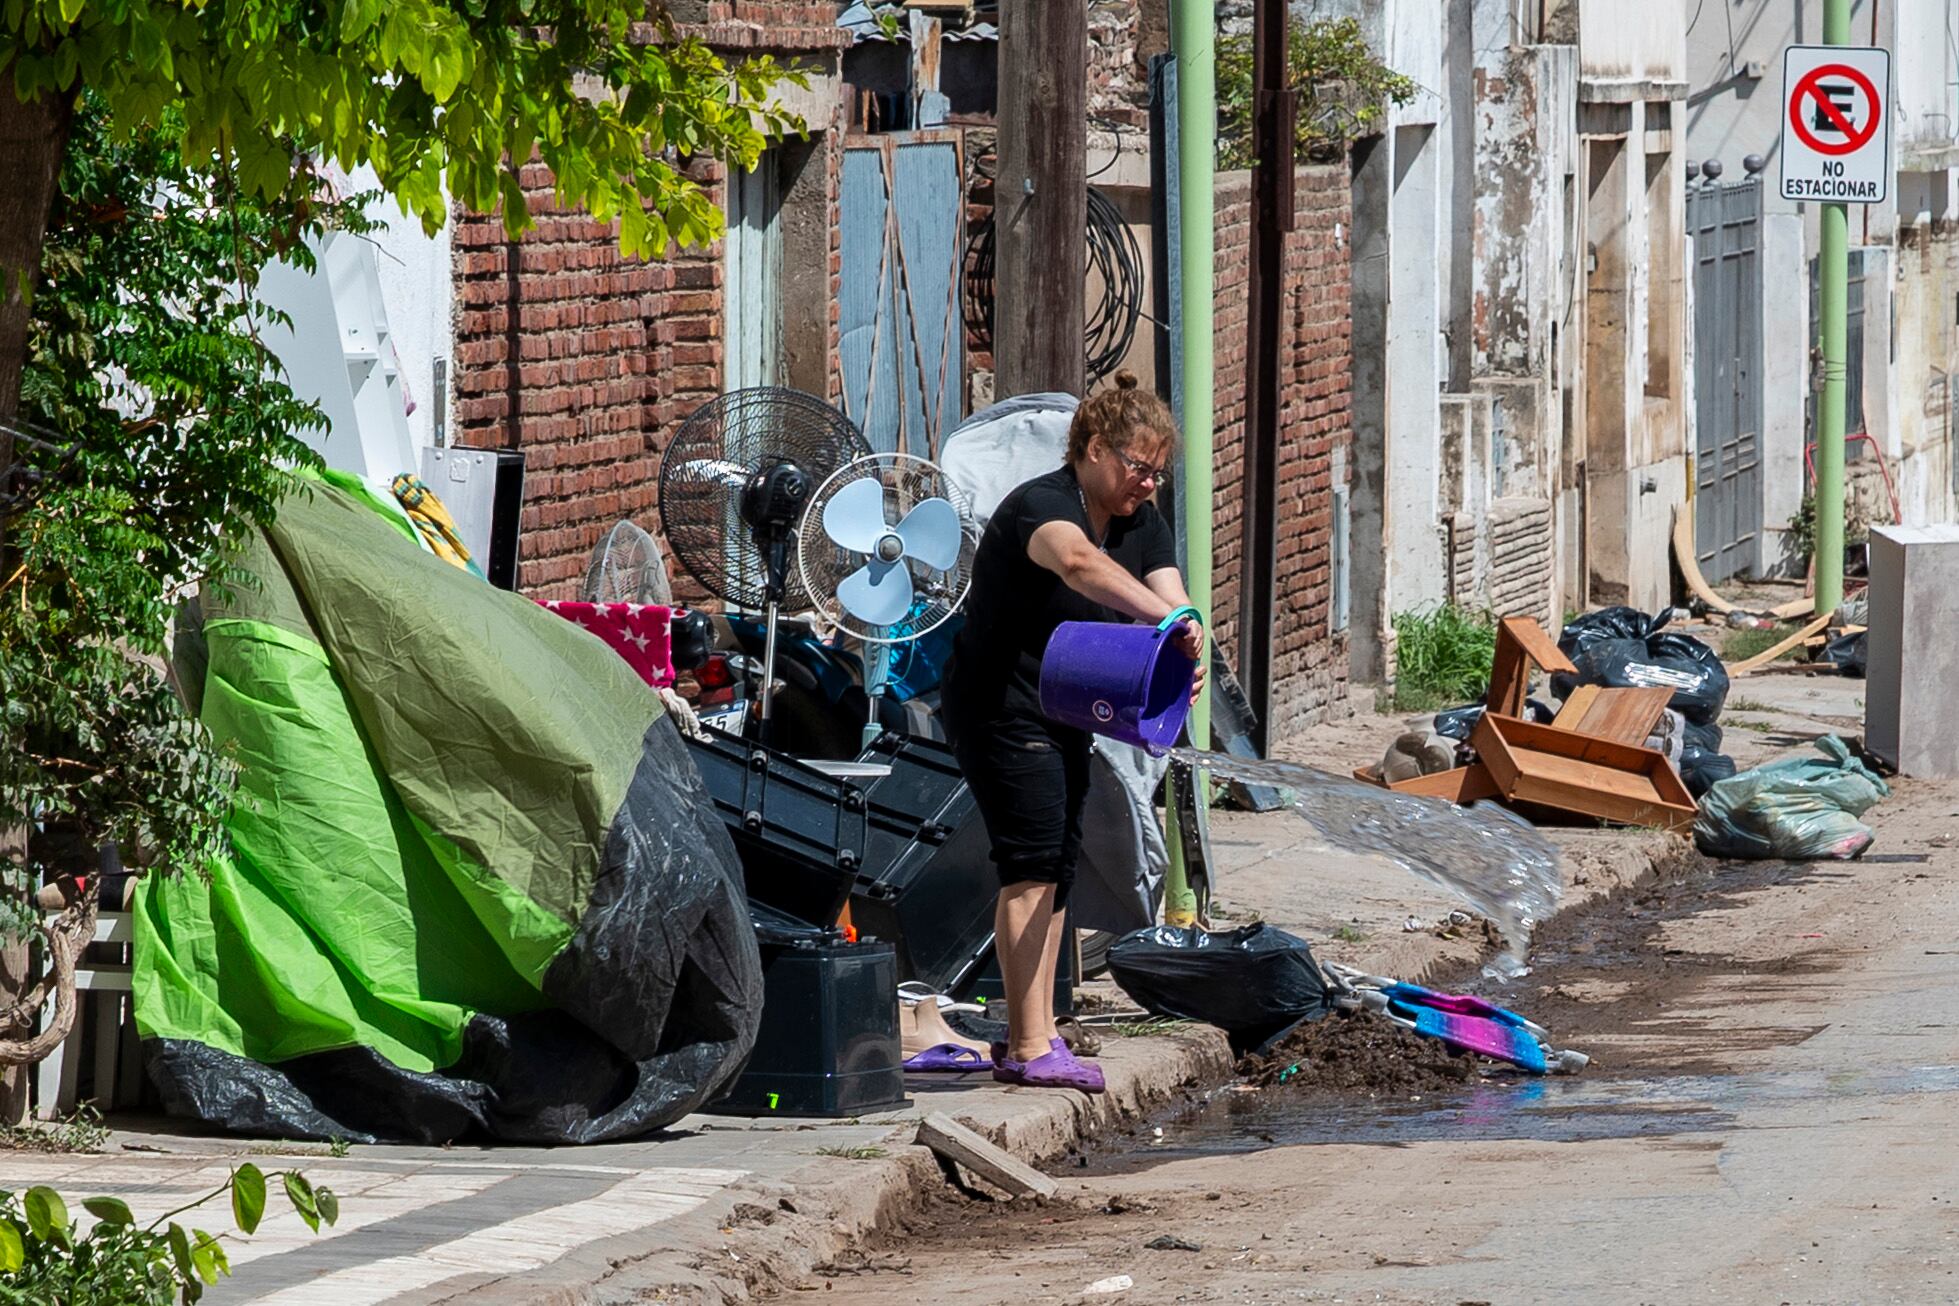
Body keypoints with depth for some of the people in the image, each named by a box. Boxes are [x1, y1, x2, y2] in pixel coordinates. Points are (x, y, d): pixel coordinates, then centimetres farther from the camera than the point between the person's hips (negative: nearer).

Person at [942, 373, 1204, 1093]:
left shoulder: (1143, 523, 4)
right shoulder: (1041, 506, -23)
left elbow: (1170, 599, -9)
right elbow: (1078, 562, -45)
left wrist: (1183, 659, -33)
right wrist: (1162, 614, -59)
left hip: (1066, 720, 9)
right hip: (1001, 707, -9)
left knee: (1056, 870, 12)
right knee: (1032, 864, -16)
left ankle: (1034, 1034, 20)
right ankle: (1029, 1048, -20)